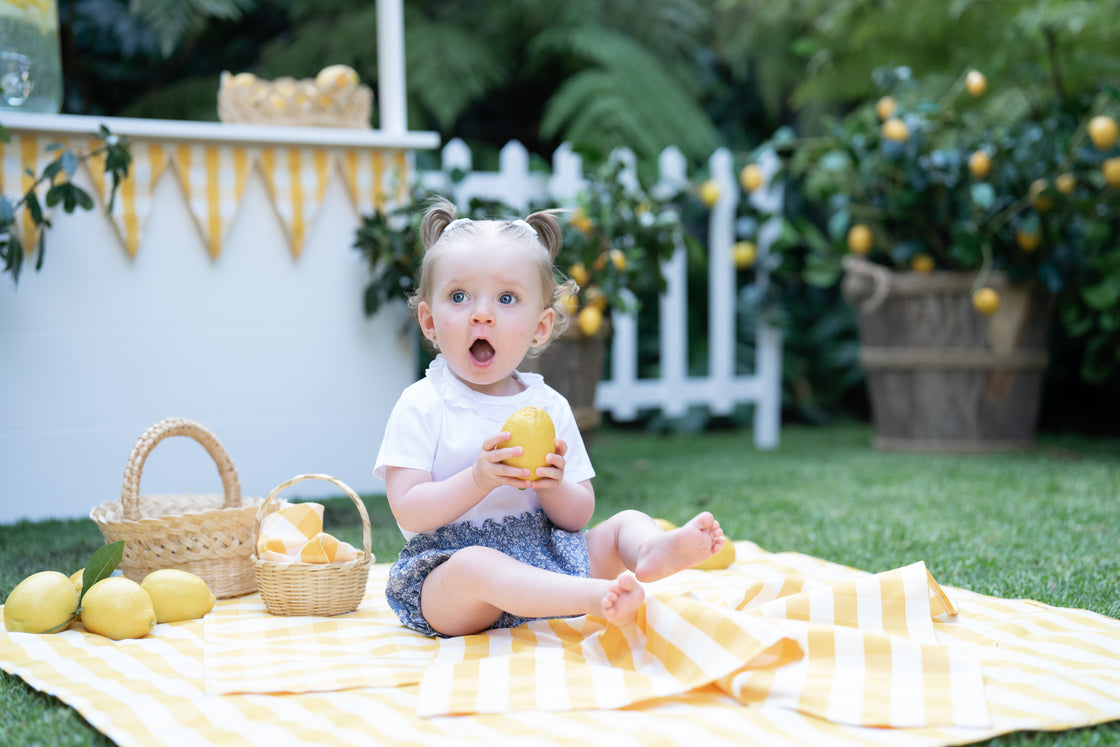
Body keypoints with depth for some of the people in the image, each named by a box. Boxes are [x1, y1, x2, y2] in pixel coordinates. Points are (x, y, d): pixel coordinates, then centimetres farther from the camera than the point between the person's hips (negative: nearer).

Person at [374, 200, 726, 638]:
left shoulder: (549, 406, 9)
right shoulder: (422, 405, -3)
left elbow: (578, 517, 8)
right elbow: (408, 512, -12)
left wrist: (553, 487, -15)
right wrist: (478, 480, -25)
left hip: (544, 555, 5)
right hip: (450, 563, -5)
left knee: (625, 524, -7)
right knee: (474, 565, -37)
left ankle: (652, 553, -43)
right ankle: (598, 598, -54)